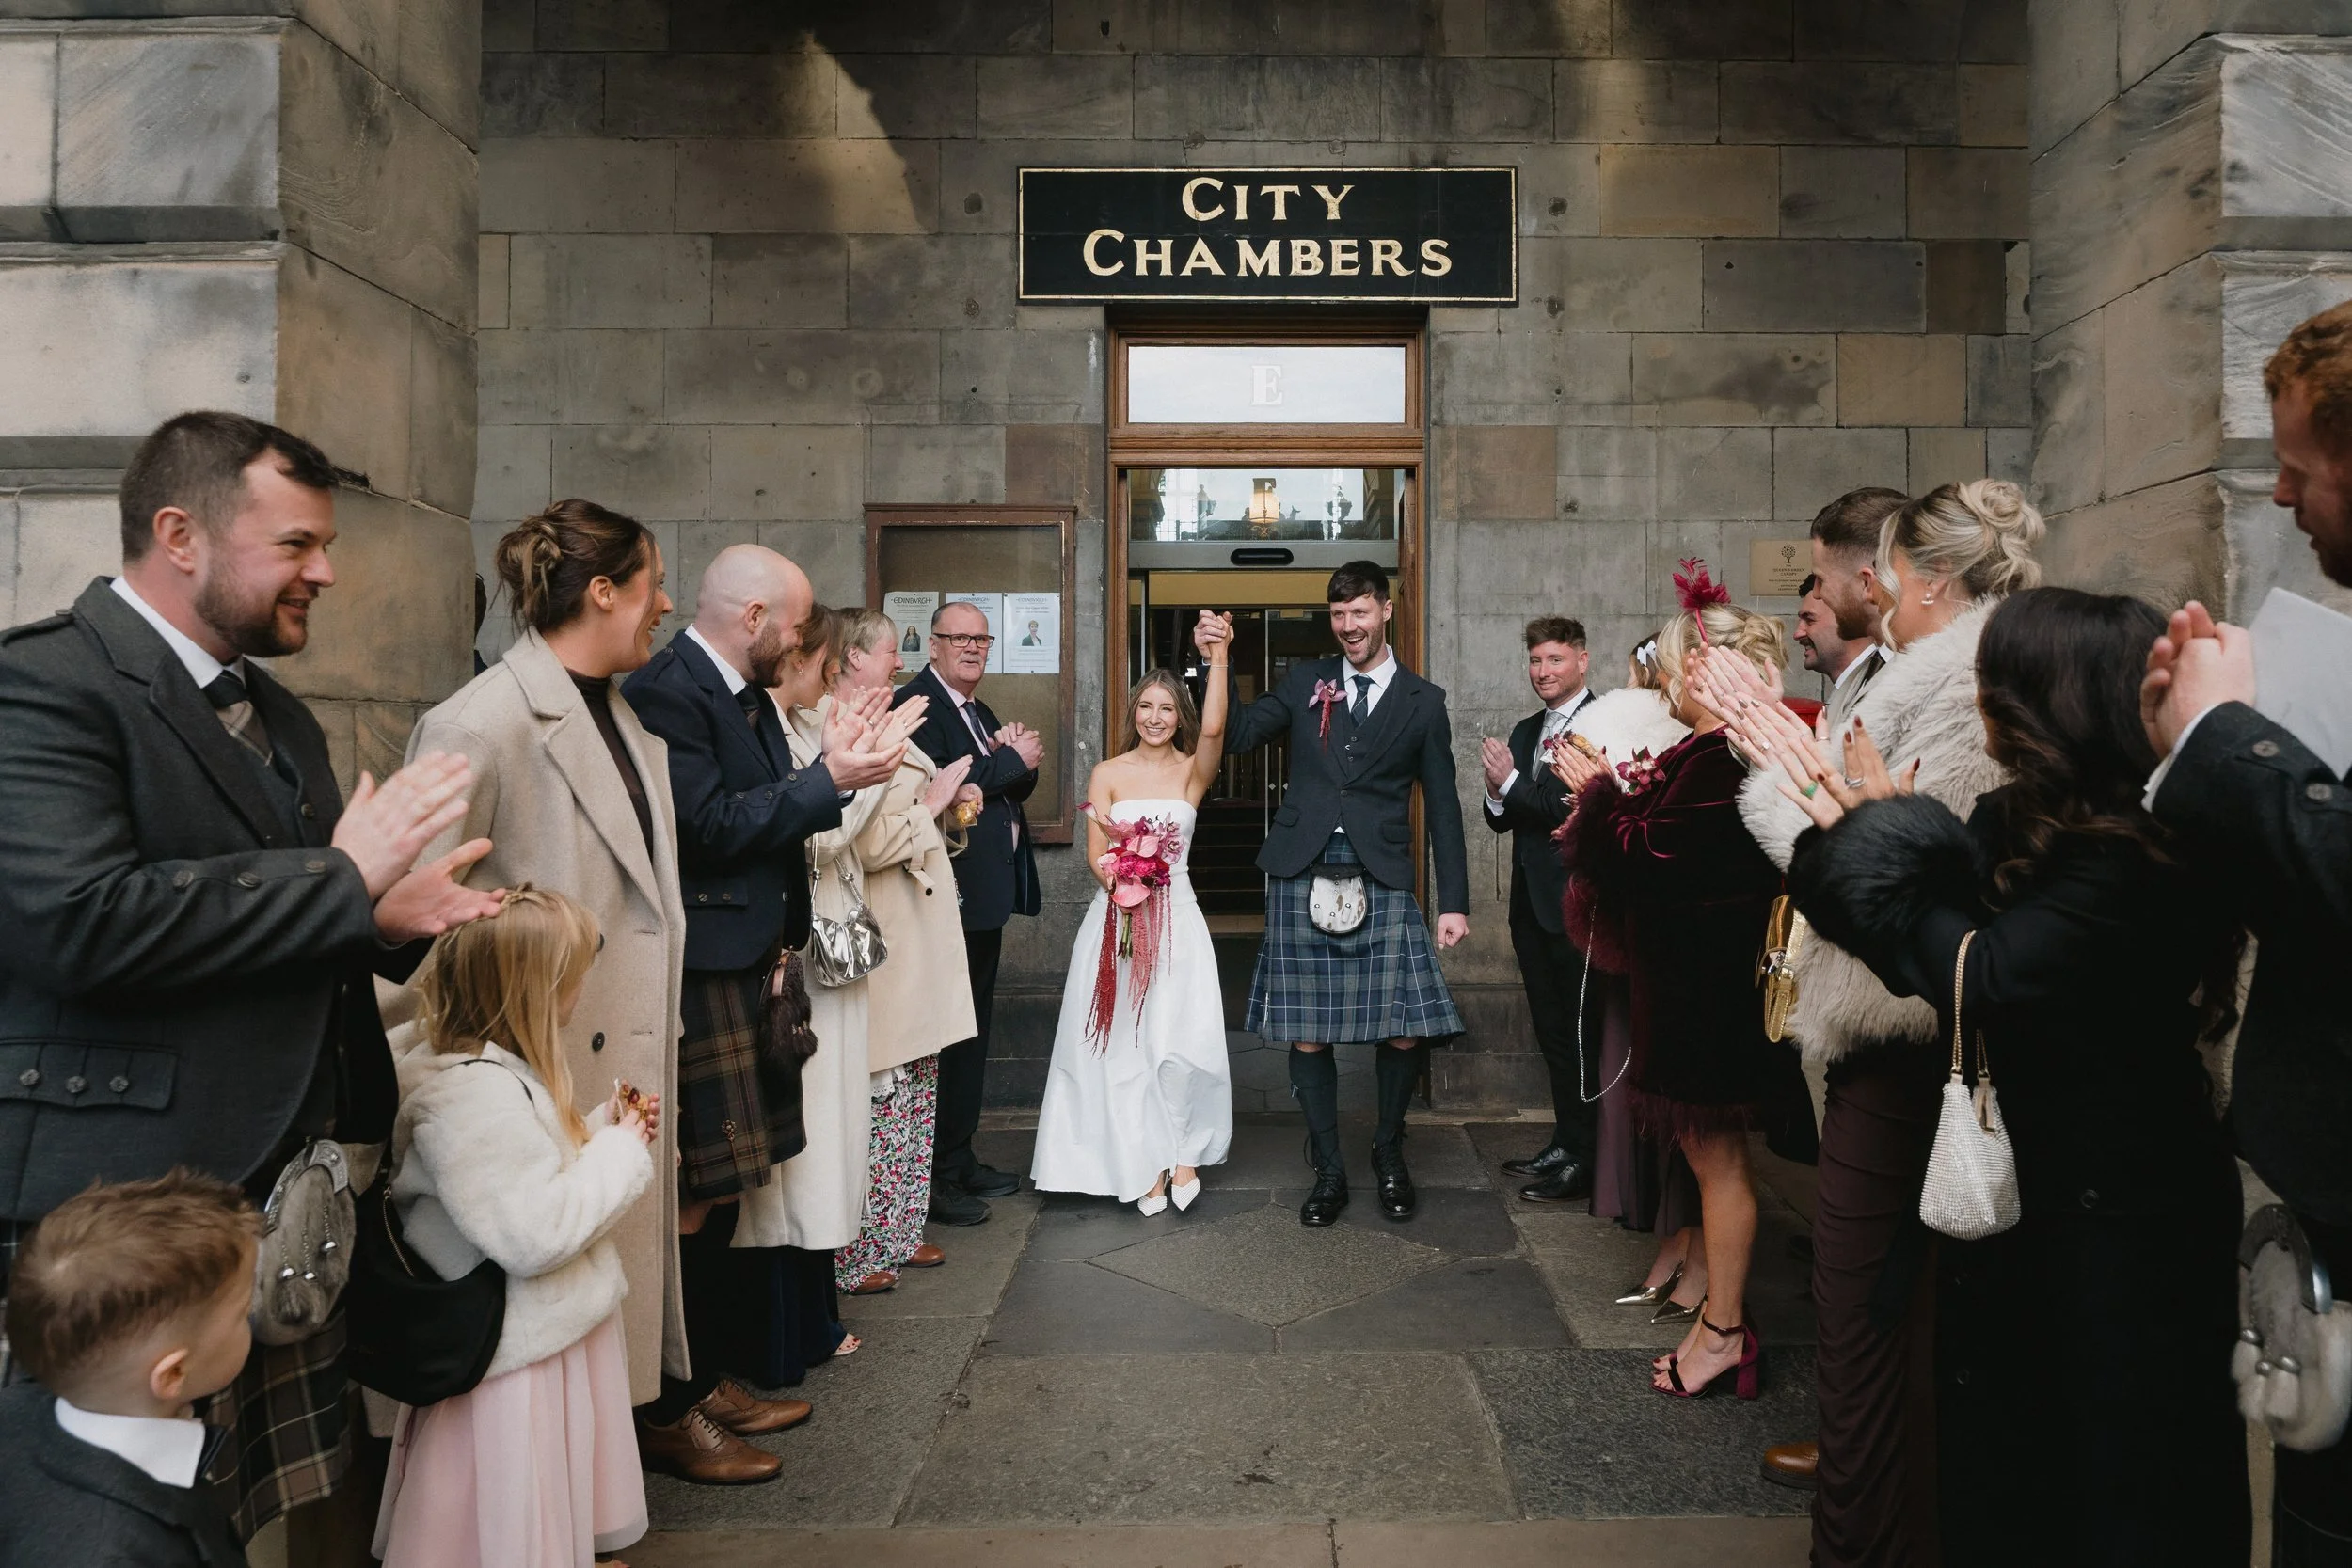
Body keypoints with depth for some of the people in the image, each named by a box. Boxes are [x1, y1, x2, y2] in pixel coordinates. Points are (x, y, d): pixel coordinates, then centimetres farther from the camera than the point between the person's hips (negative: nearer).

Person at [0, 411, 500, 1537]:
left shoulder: (279, 717, 18)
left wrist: (394, 914, 2)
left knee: (291, 1517, 11)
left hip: (289, 1193, 8)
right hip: (131, 1221, -8)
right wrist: (343, 879, -17)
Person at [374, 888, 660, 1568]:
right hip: (518, 1356, -10)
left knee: (560, 1499, 26)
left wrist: (603, 1124, 5)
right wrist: (620, 1151, -21)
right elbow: (535, 1233, -32)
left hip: (553, 1331, 10)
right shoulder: (475, 1093, -30)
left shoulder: (499, 1069, 4)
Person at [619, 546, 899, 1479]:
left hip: (748, 967, 10)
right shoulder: (665, 692, -14)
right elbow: (710, 823, -21)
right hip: (697, 974, -9)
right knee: (693, 1195, -2)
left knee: (723, 1188, 16)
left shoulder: (747, 694, 14)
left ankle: (710, 1378, 29)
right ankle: (668, 1414, 11)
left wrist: (780, 940, 10)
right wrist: (828, 780, -15)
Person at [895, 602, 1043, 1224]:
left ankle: (961, 1159, 29)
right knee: (945, 1034, -4)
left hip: (987, 895, 10)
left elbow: (1015, 789, 17)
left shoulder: (980, 713, 18)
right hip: (950, 897, -10)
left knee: (972, 1032, 17)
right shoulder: (916, 703, -12)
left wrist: (1017, 757, -4)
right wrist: (1011, 759, -16)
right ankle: (934, 1176, 5)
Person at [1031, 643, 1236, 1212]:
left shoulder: (1193, 770, 5)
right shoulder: (1108, 773, 7)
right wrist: (1121, 883, -18)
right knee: (1121, 1043, -1)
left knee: (1181, 1039, -12)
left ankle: (1179, 1150, 11)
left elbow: (1213, 728, -17)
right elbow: (1095, 853, 1)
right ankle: (1146, 1165, 11)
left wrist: (1219, 658, -21)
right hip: (1115, 915, 1)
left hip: (1175, 918, -1)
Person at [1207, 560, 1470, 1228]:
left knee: (1405, 1030, -4)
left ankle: (1389, 1156, 22)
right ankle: (1329, 1173, 19)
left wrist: (1455, 900, 3)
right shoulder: (1305, 680, 11)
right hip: (1302, 879, 1)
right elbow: (1235, 735, 4)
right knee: (1307, 1034, 4)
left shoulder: (1422, 700, 8)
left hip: (1382, 884, -1)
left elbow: (1442, 805, 8)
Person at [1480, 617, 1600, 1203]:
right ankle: (1565, 1144, 27)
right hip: (1532, 902, 8)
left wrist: (1510, 781, -14)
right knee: (1552, 1033, 16)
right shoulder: (1525, 731, 14)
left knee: (1581, 1037, 0)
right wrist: (1497, 797, -7)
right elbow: (1504, 820, 15)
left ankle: (1586, 1161, 9)